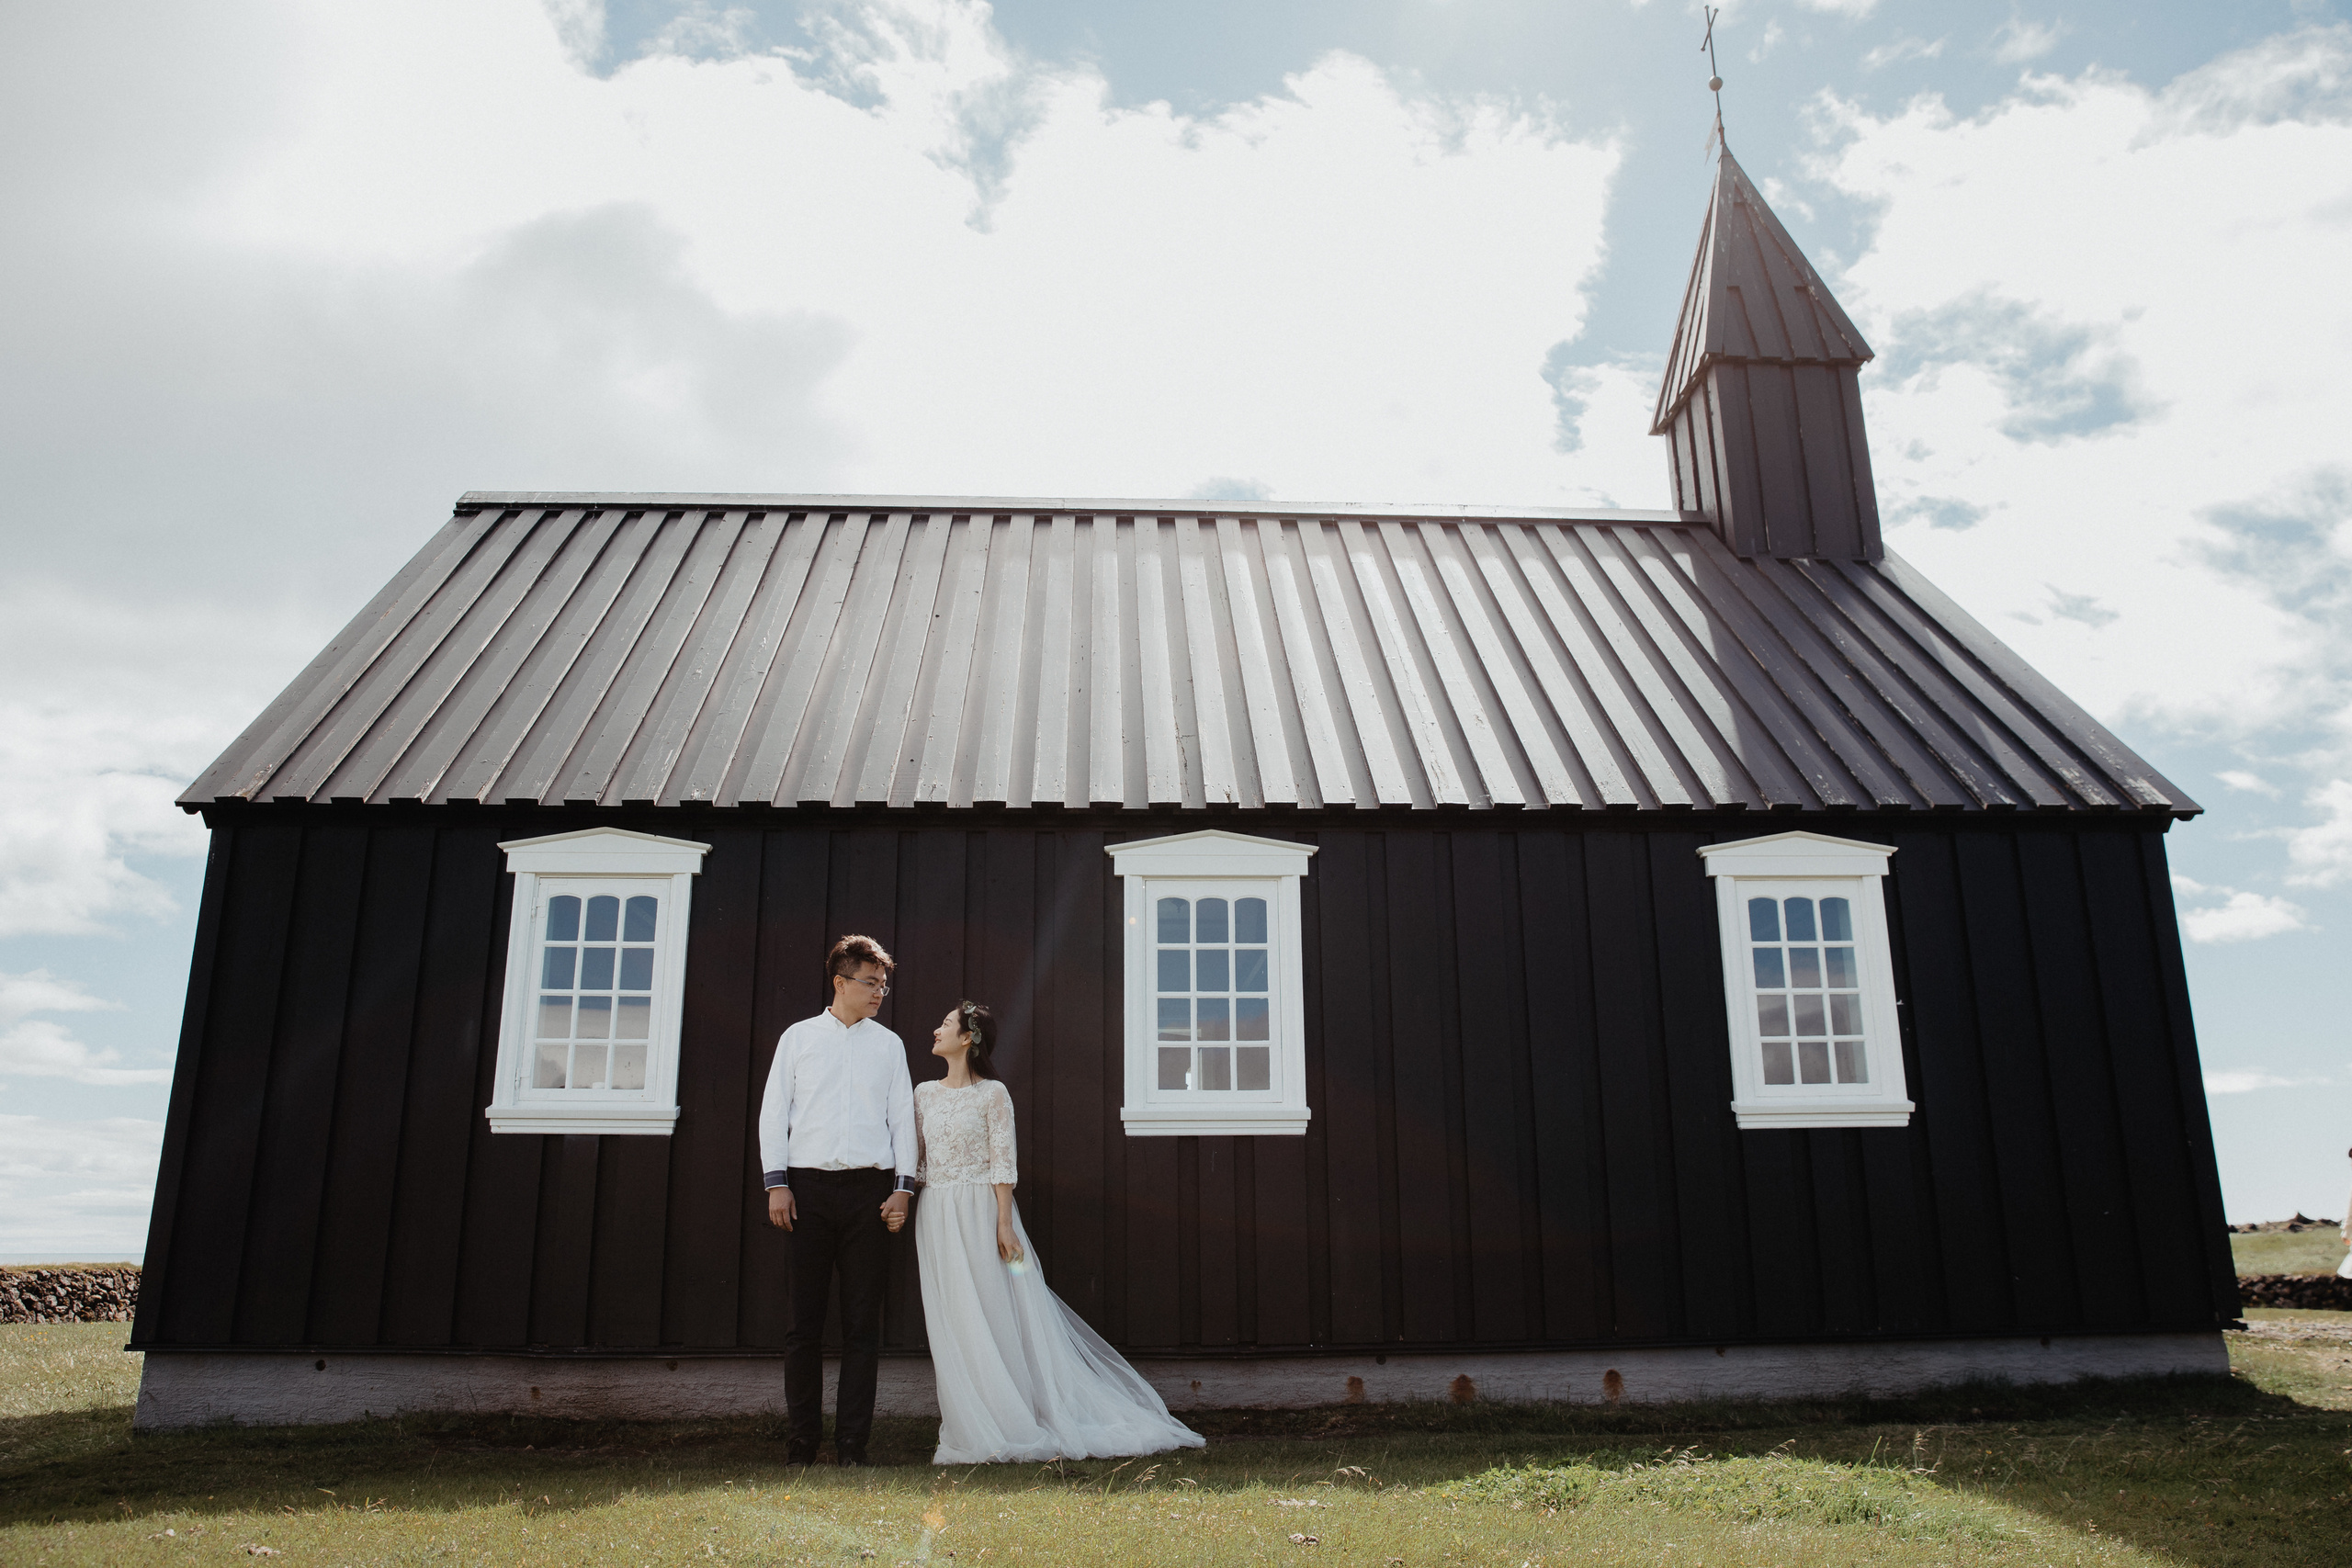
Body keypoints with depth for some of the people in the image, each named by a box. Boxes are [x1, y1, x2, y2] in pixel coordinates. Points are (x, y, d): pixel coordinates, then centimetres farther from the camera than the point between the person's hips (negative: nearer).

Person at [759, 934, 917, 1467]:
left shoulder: (889, 1045, 13)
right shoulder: (799, 1037, 11)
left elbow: (903, 1117, 12)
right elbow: (774, 1110, 8)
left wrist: (902, 1187, 3)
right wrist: (777, 1183, -1)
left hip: (869, 1188, 1)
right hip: (809, 1186, -1)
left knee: (863, 1323, 0)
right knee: (805, 1320, 0)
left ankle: (852, 1444, 5)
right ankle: (800, 1443, 8)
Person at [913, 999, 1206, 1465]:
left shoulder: (992, 1093, -5)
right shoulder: (926, 1093, 10)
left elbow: (1004, 1162, -8)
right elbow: (916, 1157, 12)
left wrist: (1004, 1223, -14)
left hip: (981, 1213, -5)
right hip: (935, 1216, 5)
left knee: (995, 1313, -3)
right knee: (950, 1322, 5)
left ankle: (1013, 1424, 7)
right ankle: (970, 1429, 13)